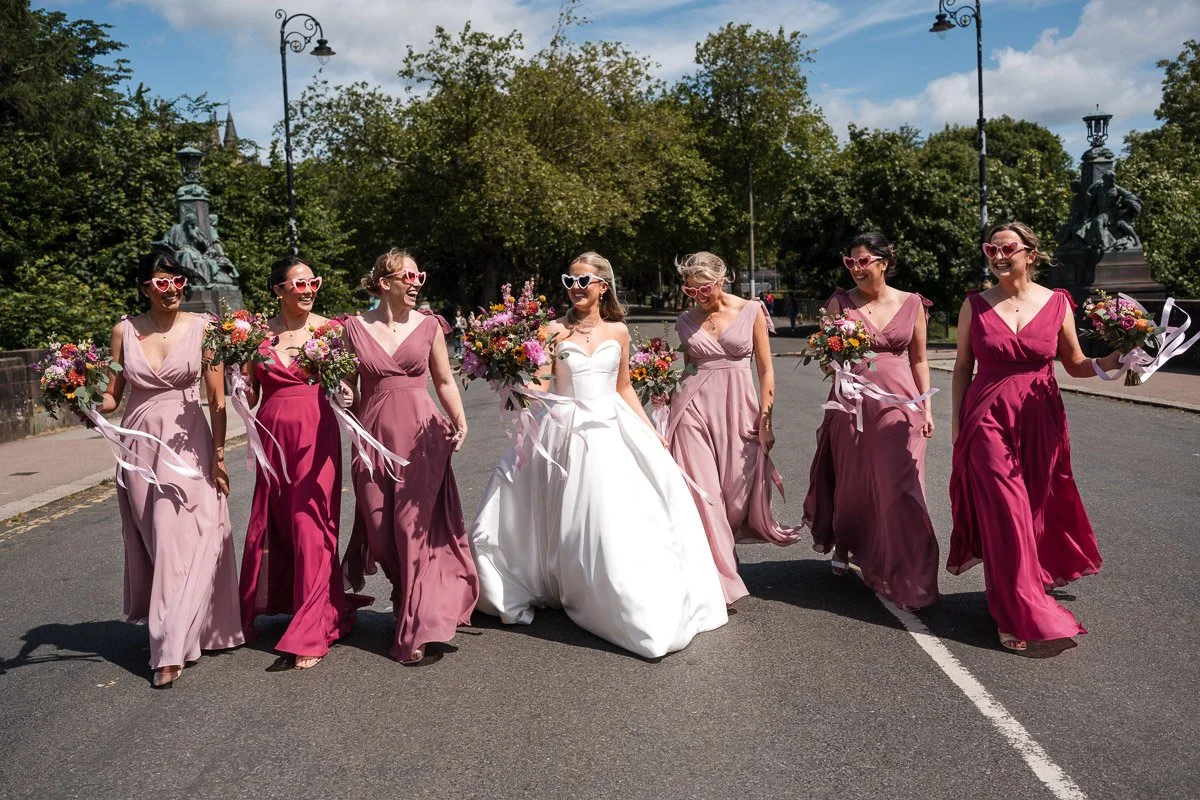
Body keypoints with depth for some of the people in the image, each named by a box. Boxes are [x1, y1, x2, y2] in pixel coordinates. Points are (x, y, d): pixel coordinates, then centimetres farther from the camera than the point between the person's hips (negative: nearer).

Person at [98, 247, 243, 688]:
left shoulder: (201, 327, -3)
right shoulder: (125, 331, 3)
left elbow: (217, 399, -3)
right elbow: (111, 396, 7)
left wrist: (219, 453, -6)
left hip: (188, 445, -3)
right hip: (139, 444, 3)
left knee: (180, 540, -7)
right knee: (149, 541, 10)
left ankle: (171, 650, -1)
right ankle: (170, 629, 28)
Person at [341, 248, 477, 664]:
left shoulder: (428, 325, 4)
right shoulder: (356, 327, 4)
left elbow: (445, 381, 9)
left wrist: (460, 422, -3)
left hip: (422, 435, -1)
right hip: (376, 436, 1)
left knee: (415, 527, -4)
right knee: (379, 529, 6)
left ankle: (415, 629, 5)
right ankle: (407, 597, 34)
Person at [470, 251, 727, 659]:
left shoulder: (618, 331, 7)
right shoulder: (555, 331, 0)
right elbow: (535, 386, -6)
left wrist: (652, 432, 12)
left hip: (608, 433, 2)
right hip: (564, 433, -2)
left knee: (611, 518, 0)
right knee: (569, 520, 0)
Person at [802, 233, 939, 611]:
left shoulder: (911, 304, 4)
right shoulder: (840, 302, 2)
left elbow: (919, 360, 10)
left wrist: (927, 408, 6)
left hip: (899, 405, 0)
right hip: (851, 405, 0)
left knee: (898, 489, -4)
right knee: (851, 483, 11)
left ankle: (903, 577, 7)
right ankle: (843, 547, 37)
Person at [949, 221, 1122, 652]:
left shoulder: (1057, 303, 2)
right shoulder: (975, 305, 1)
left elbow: (1075, 365, 8)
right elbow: (962, 367, 6)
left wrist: (1110, 362, -11)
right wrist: (957, 420, 4)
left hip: (1040, 421, 1)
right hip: (987, 419, -1)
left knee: (1036, 509, 6)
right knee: (1004, 512, -4)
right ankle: (1022, 616, 6)